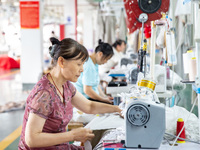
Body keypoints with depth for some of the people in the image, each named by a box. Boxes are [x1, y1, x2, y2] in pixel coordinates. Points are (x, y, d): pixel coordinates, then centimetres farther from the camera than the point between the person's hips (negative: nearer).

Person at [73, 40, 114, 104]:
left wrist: (104, 96, 6)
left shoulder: (95, 64, 10)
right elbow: (87, 90, -24)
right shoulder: (89, 66, -21)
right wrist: (104, 99, -13)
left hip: (92, 96, 10)